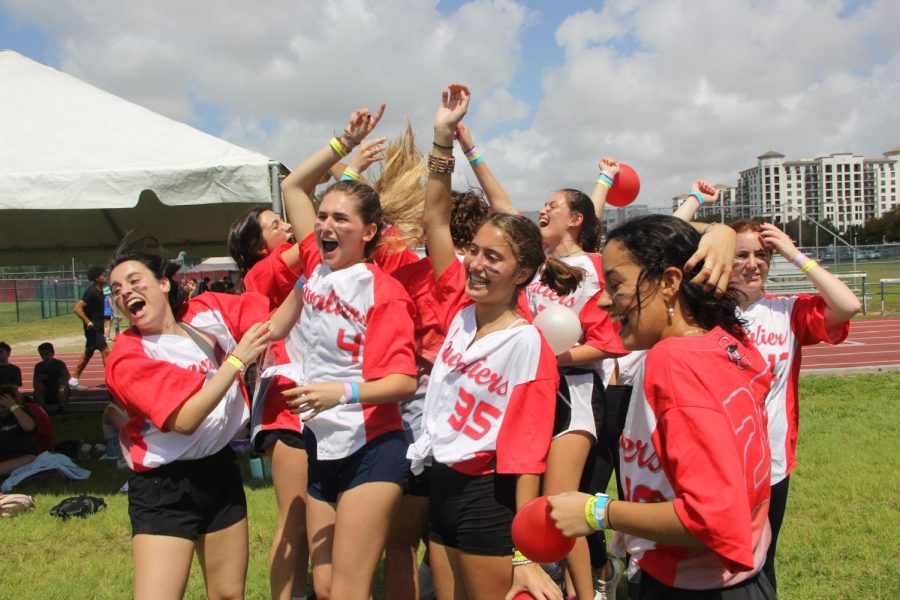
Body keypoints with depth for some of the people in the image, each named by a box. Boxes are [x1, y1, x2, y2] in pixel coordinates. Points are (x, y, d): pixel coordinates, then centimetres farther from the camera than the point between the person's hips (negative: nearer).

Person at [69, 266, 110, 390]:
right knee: (105, 351, -8)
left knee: (88, 353, 14)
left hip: (98, 327, 10)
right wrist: (88, 322, -25)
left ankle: (74, 381, 21)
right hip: (93, 327, -10)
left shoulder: (99, 290, 9)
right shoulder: (91, 292, -19)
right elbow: (77, 309, -25)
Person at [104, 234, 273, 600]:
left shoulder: (207, 311, 0)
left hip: (221, 470, 5)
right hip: (166, 489, -5)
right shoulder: (128, 358, -14)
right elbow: (184, 419, -23)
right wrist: (237, 359, -20)